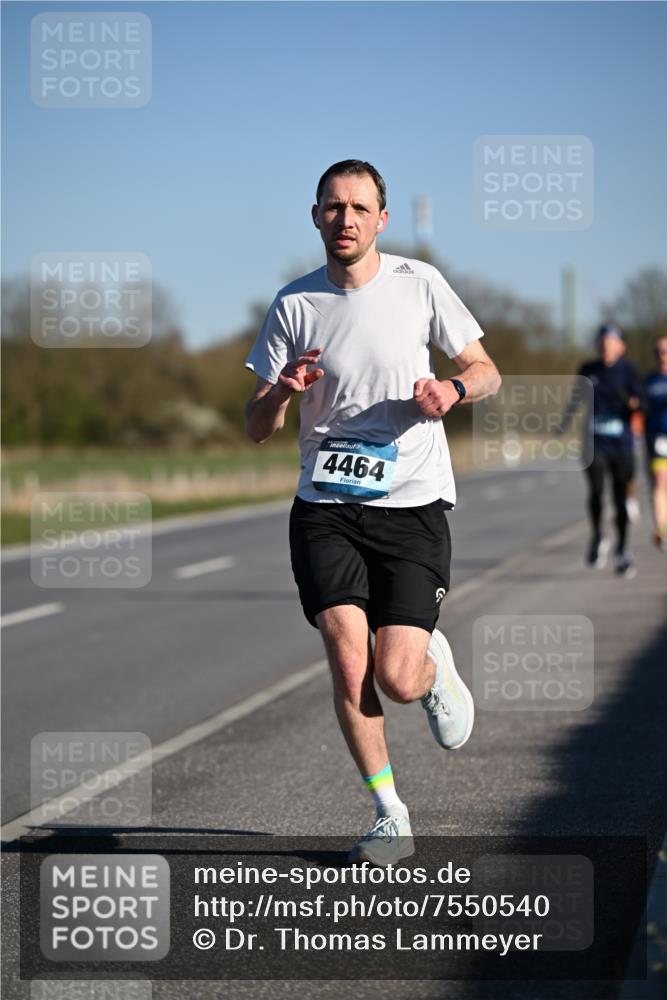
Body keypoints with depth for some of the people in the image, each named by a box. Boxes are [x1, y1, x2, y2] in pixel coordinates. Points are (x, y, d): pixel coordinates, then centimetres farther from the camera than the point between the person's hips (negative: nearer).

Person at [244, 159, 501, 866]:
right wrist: (285, 390, -17)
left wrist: (454, 389, -12)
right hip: (324, 508, 1)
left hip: (413, 503, -1)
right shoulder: (294, 304, 3)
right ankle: (389, 817, 2)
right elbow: (256, 429, 6)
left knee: (396, 680, -11)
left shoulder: (418, 284, 1)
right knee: (348, 663, -15)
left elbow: (486, 372, 11)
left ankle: (435, 666, 27)